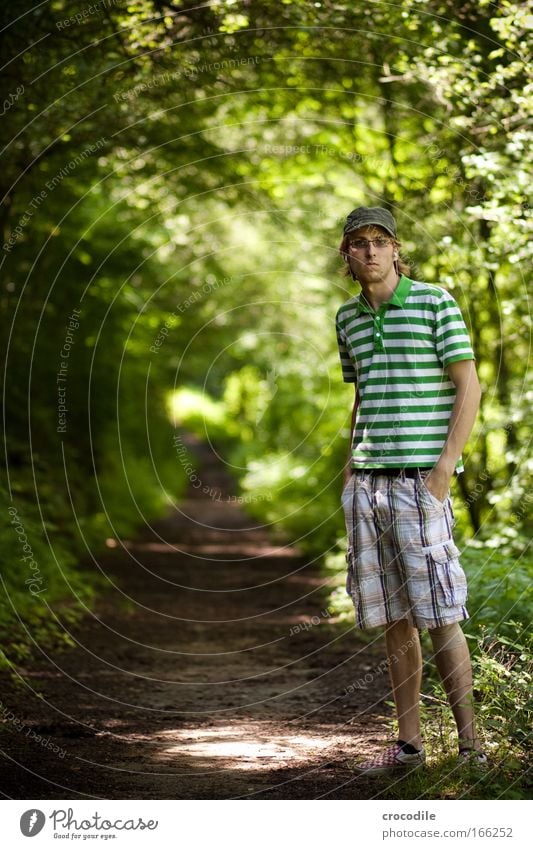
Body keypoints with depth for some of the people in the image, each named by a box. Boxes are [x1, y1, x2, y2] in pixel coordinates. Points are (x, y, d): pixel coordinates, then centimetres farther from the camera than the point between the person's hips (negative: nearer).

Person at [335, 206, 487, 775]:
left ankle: (470, 744, 0)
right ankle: (408, 743, 13)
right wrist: (350, 462, 13)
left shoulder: (435, 302, -2)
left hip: (420, 477, -6)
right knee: (392, 617, 7)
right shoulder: (347, 318, 15)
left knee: (439, 614, -7)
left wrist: (445, 466, -13)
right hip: (367, 481, 6)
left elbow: (468, 385, -5)